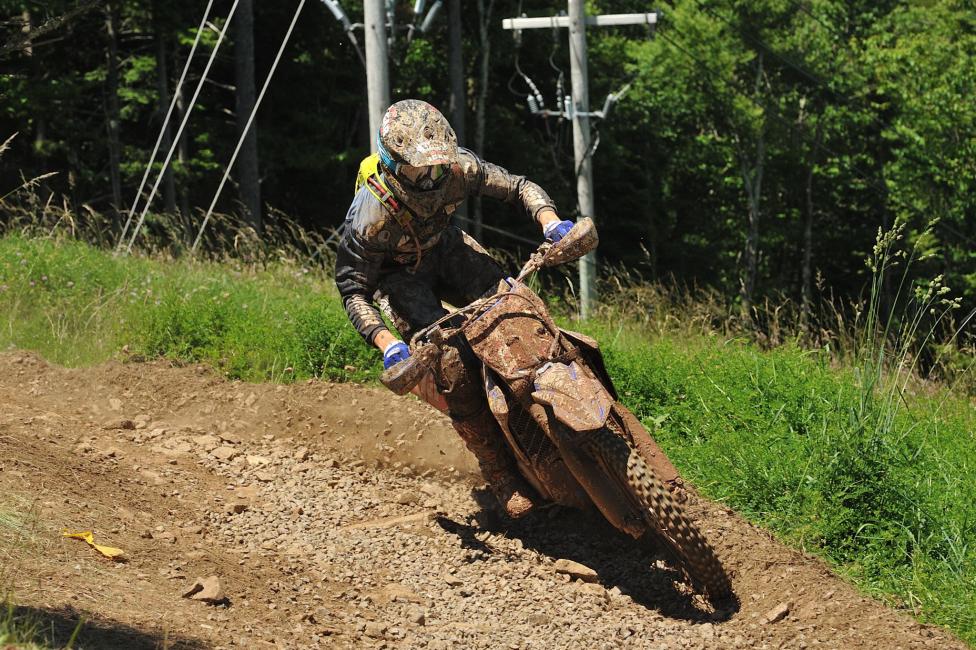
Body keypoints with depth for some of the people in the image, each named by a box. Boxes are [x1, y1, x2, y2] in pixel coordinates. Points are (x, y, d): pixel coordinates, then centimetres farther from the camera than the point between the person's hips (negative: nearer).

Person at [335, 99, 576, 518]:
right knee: (453, 366, -21)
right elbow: (353, 290, -27)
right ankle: (500, 476, -8)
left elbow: (517, 187, -16)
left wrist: (550, 221, -37)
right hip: (400, 274, -4)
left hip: (446, 248, 4)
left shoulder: (457, 167, -27)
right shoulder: (369, 217, -36)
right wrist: (386, 342, -41)